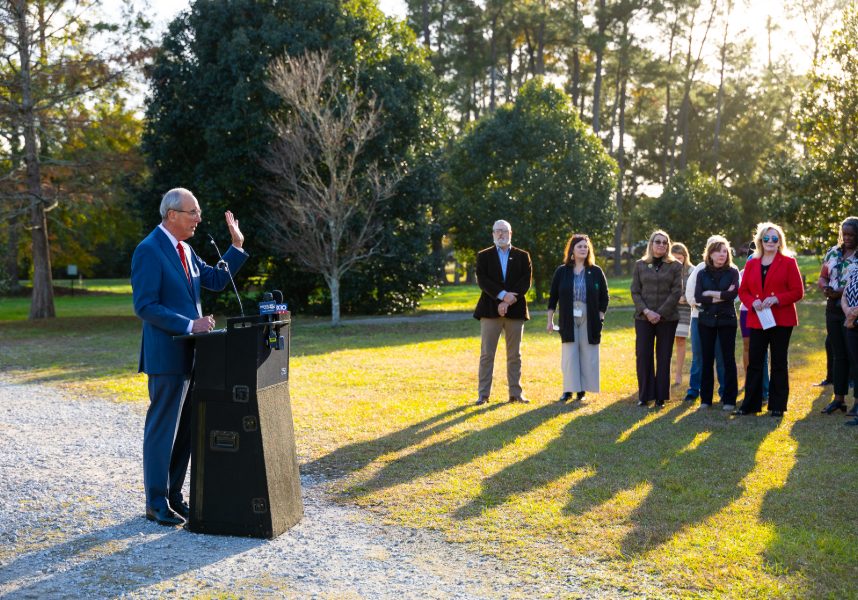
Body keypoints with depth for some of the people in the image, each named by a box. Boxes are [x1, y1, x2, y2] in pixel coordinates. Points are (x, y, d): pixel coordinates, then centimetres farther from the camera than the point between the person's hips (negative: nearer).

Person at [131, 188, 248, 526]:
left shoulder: (185, 249, 13)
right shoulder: (149, 250, -14)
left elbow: (216, 280, 19)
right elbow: (145, 306, -19)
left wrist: (237, 245, 11)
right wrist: (190, 324, -22)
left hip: (190, 355, 9)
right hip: (167, 356, -9)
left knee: (185, 431, 14)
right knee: (162, 431, 1)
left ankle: (173, 496, 25)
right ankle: (156, 504, 11)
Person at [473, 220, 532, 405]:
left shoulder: (522, 256, 10)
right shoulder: (484, 256, 8)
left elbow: (526, 282, -1)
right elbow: (482, 280, -6)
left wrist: (508, 301, -13)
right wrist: (503, 295, -19)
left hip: (515, 310, 1)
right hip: (490, 310, -1)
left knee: (514, 355, 6)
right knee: (487, 354, -1)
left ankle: (515, 393, 11)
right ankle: (484, 394, 3)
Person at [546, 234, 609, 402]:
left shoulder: (596, 272, 3)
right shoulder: (562, 271, 3)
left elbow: (604, 296, 7)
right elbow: (553, 296, 6)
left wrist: (600, 316, 0)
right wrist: (550, 320, 3)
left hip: (589, 320, 0)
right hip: (568, 320, 0)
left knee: (588, 355, 1)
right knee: (569, 355, -2)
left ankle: (582, 390, 9)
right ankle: (569, 390, 4)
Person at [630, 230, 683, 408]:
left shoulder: (675, 266, 4)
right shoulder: (640, 265, 7)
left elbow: (676, 293, -3)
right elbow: (635, 292, 3)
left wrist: (660, 313, -12)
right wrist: (646, 311, -11)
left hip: (667, 318, -1)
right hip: (643, 318, 1)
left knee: (664, 357, 3)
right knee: (643, 356, -3)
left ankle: (660, 397, 10)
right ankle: (644, 396, 6)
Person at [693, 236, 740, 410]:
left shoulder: (732, 271, 1)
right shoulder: (702, 273, 6)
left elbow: (734, 293, -14)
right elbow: (698, 297, -6)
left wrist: (711, 293, -11)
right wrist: (721, 296, -13)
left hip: (727, 319, -2)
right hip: (706, 320, 2)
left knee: (728, 359, 0)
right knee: (707, 359, 5)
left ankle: (729, 399, 6)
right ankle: (705, 398, 12)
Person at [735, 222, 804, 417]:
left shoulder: (788, 262, 1)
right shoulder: (752, 264, 11)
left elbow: (798, 292, -4)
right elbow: (743, 291, 10)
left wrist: (777, 299, -18)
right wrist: (752, 302, -10)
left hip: (781, 320, -3)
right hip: (757, 320, 3)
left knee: (779, 363, 4)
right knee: (754, 362, 2)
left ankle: (777, 405, 10)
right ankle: (750, 404, 8)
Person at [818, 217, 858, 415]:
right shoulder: (833, 253, 12)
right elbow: (822, 277, 13)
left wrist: (839, 293, -22)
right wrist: (825, 287, -8)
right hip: (833, 309, 5)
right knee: (838, 355, 10)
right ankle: (839, 398, 16)